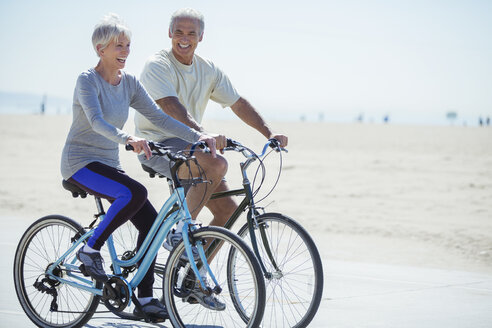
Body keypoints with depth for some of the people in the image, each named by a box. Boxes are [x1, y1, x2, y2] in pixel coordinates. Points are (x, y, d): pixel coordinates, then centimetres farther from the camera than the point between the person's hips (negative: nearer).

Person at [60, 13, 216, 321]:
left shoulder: (129, 83, 6)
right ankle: (90, 249, -13)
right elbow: (97, 121, -30)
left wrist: (196, 136, -13)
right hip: (80, 162, -7)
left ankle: (145, 299, -1)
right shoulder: (88, 81, -14)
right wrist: (128, 139, -48)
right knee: (135, 193, -31)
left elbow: (159, 116, 1)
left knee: (150, 221, -8)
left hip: (109, 165, 7)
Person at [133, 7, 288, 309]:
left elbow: (238, 103, 10)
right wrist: (205, 134, -43)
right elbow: (172, 107, -29)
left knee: (228, 209, -3)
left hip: (189, 145, 7)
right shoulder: (158, 65, -14)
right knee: (217, 164, -33)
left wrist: (269, 133, -3)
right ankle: (179, 232, -20)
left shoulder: (209, 70, 8)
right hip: (158, 145, -7)